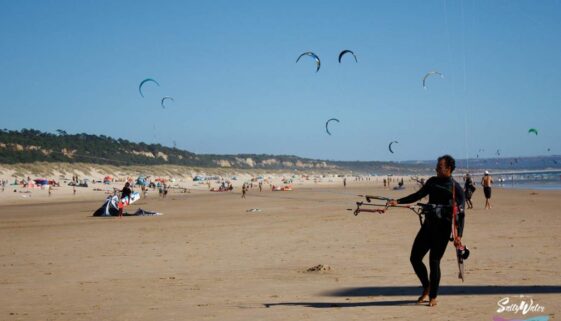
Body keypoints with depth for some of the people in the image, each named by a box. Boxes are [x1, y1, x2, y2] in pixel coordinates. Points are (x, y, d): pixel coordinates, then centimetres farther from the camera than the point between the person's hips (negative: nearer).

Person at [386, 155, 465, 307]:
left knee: (434, 262, -5)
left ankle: (433, 297, 10)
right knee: (415, 258, 4)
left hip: (442, 229, -6)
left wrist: (459, 235, -15)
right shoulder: (432, 181, 11)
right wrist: (398, 201, 3)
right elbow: (418, 195, 15)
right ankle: (426, 288, 25)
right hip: (427, 225, 6)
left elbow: (460, 213, -7)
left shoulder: (456, 188, -6)